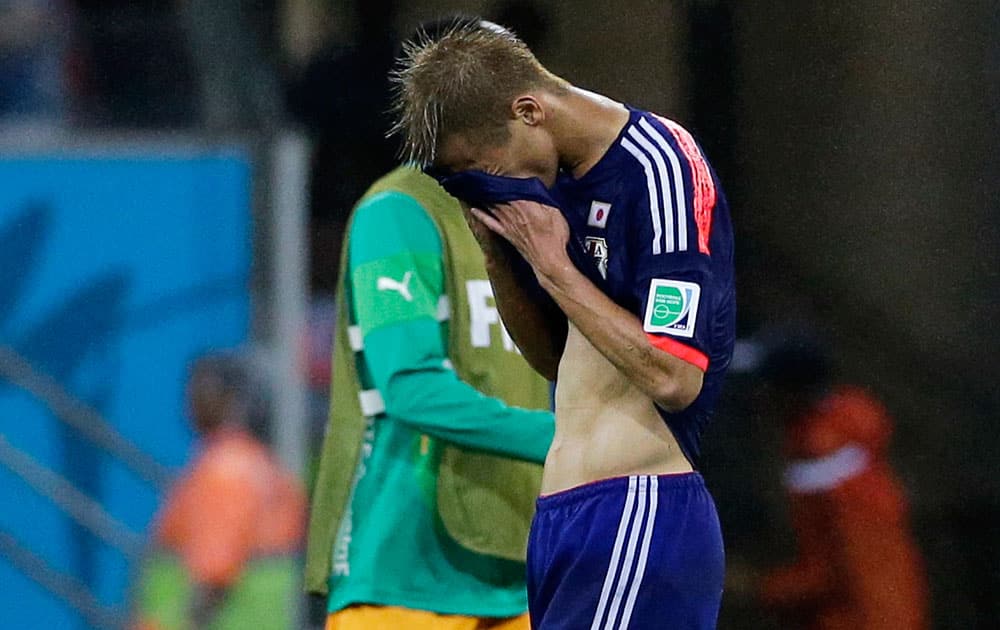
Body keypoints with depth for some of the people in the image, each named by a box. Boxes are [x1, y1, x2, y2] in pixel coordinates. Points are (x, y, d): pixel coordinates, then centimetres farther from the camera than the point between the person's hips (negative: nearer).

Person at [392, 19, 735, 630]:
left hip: (639, 517, -9)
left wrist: (553, 266, -12)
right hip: (569, 520, 9)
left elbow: (673, 378, -20)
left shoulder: (661, 169, -13)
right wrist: (498, 252, 6)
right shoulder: (564, 181, 14)